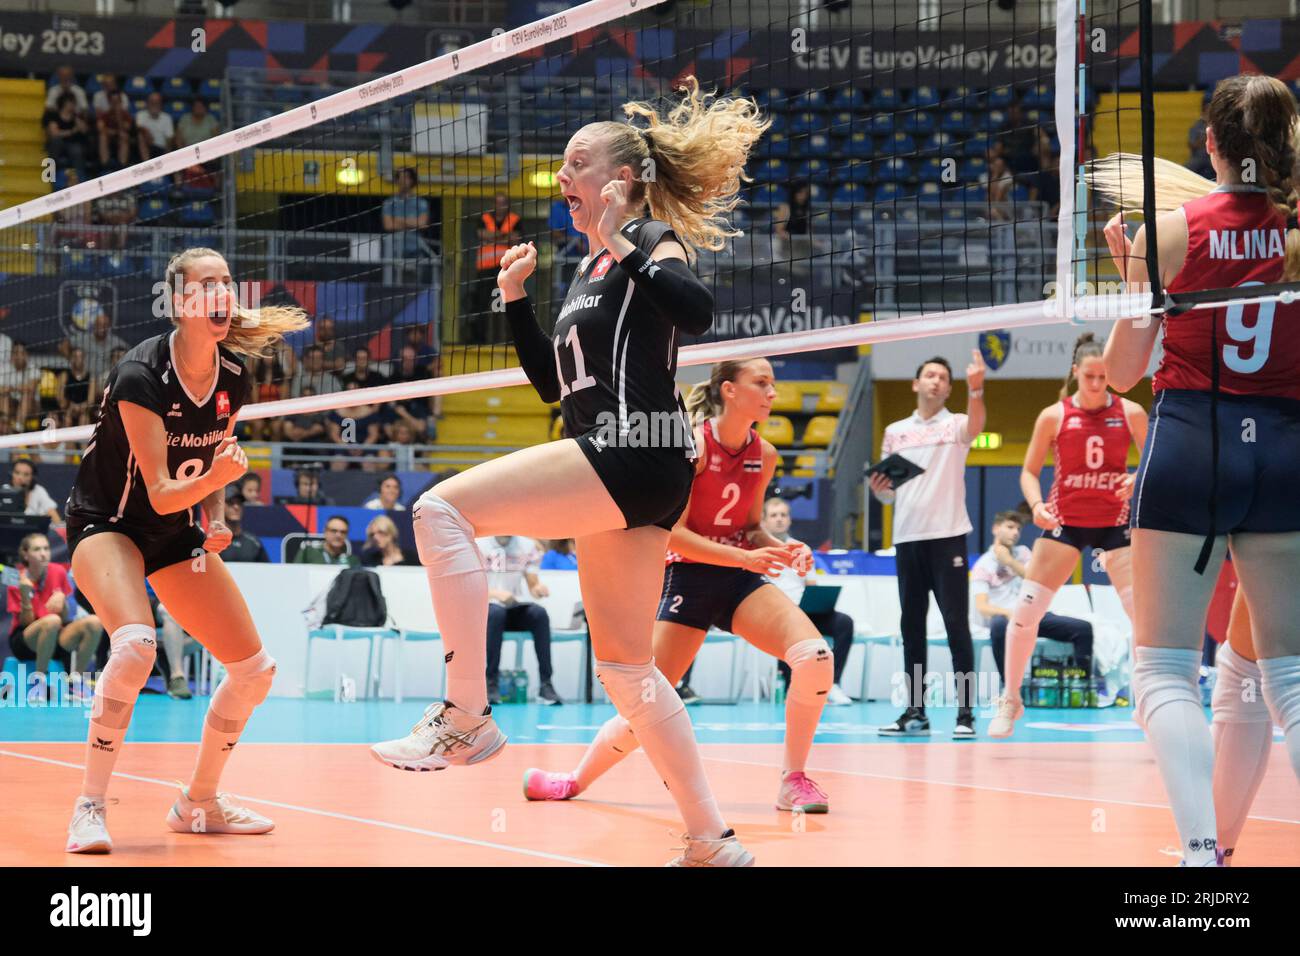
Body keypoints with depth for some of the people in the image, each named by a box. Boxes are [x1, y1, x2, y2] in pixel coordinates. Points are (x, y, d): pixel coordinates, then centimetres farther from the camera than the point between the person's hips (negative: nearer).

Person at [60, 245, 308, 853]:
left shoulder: (232, 375, -6)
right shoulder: (141, 375, -26)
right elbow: (159, 492, -25)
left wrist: (217, 520, -5)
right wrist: (214, 477, -42)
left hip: (175, 531, 7)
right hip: (106, 522, -7)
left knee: (254, 669, 3)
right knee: (135, 643, -34)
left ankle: (199, 803, 22)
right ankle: (90, 808, -23)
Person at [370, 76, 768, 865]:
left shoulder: (652, 240, -1)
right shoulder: (592, 268, 24)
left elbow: (697, 312, -23)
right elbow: (553, 382, 29)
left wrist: (625, 248, -17)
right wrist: (515, 297, 21)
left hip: (634, 456, -10)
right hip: (614, 471, 10)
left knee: (444, 509, -20)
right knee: (625, 667, 11)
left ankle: (467, 717, -20)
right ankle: (713, 843, 15)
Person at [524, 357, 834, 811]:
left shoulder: (765, 455, 3)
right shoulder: (693, 444, -14)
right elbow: (671, 532, -16)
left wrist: (782, 550, -5)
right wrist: (744, 556, -22)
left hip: (740, 582, 5)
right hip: (688, 578, -4)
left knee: (815, 654, -21)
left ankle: (794, 781, -8)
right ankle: (577, 780, 23)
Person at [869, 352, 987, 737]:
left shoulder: (955, 425, 4)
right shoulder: (895, 432, 16)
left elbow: (976, 425, -21)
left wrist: (976, 388, -40)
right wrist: (879, 488, -5)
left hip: (947, 536, -4)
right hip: (907, 537, 4)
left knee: (957, 624, -6)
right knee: (912, 625, 6)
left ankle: (965, 712, -5)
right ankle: (915, 711, 11)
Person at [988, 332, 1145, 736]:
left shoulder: (1130, 412, -4)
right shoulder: (1054, 416, -5)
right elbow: (1029, 471, 3)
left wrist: (1138, 480, -19)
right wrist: (1036, 504, -16)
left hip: (1114, 522, 0)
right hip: (1064, 520, 0)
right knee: (1025, 608, -7)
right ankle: (1010, 699, 10)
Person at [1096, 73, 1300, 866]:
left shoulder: (1173, 229, -4)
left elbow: (1122, 371, 1)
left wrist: (1127, 265, 12)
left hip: (1190, 445, -2)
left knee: (1166, 668, 3)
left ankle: (1202, 845, -15)